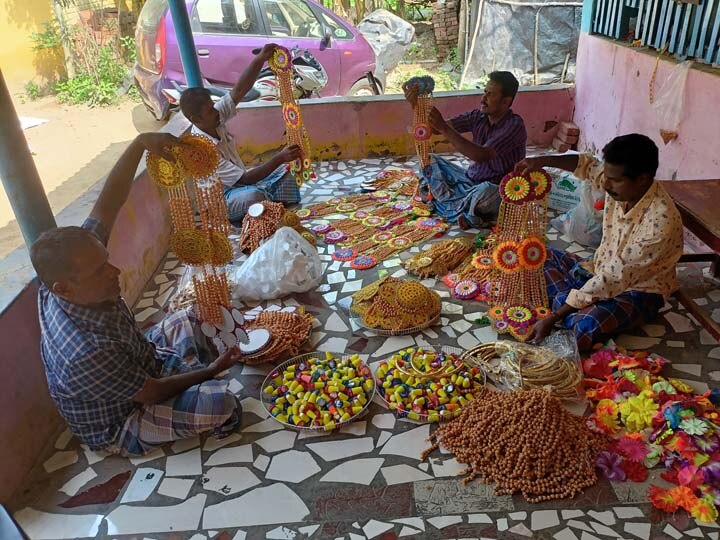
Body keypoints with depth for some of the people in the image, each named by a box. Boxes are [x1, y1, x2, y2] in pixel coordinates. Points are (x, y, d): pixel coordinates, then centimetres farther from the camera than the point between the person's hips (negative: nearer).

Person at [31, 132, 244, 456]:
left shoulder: (64, 279, -22)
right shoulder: (87, 353, -43)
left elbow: (107, 205, -21)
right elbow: (153, 394, -27)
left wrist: (141, 143, -32)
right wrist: (212, 371, -12)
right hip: (118, 427, -7)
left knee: (183, 320, 19)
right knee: (222, 403, -26)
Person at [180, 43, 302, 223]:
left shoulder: (215, 120, -11)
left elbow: (239, 90, -17)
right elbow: (246, 179, -31)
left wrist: (259, 59, -30)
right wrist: (279, 158, -35)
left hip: (239, 181, 9)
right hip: (221, 200, -9)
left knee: (284, 173, 0)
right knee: (255, 196, -38)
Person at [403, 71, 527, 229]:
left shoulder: (515, 125, -20)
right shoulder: (478, 116, 0)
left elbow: (481, 155, -32)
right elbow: (435, 128, -6)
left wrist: (444, 128, -33)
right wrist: (416, 105, -23)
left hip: (495, 188, -8)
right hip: (469, 180, 8)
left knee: (486, 192, -42)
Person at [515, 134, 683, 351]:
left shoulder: (660, 221, -33)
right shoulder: (621, 188, -12)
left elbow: (613, 280, -32)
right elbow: (589, 165, 10)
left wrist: (553, 318, -31)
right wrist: (542, 161, -7)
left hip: (638, 291, -8)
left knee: (581, 331, -36)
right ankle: (580, 309, -13)